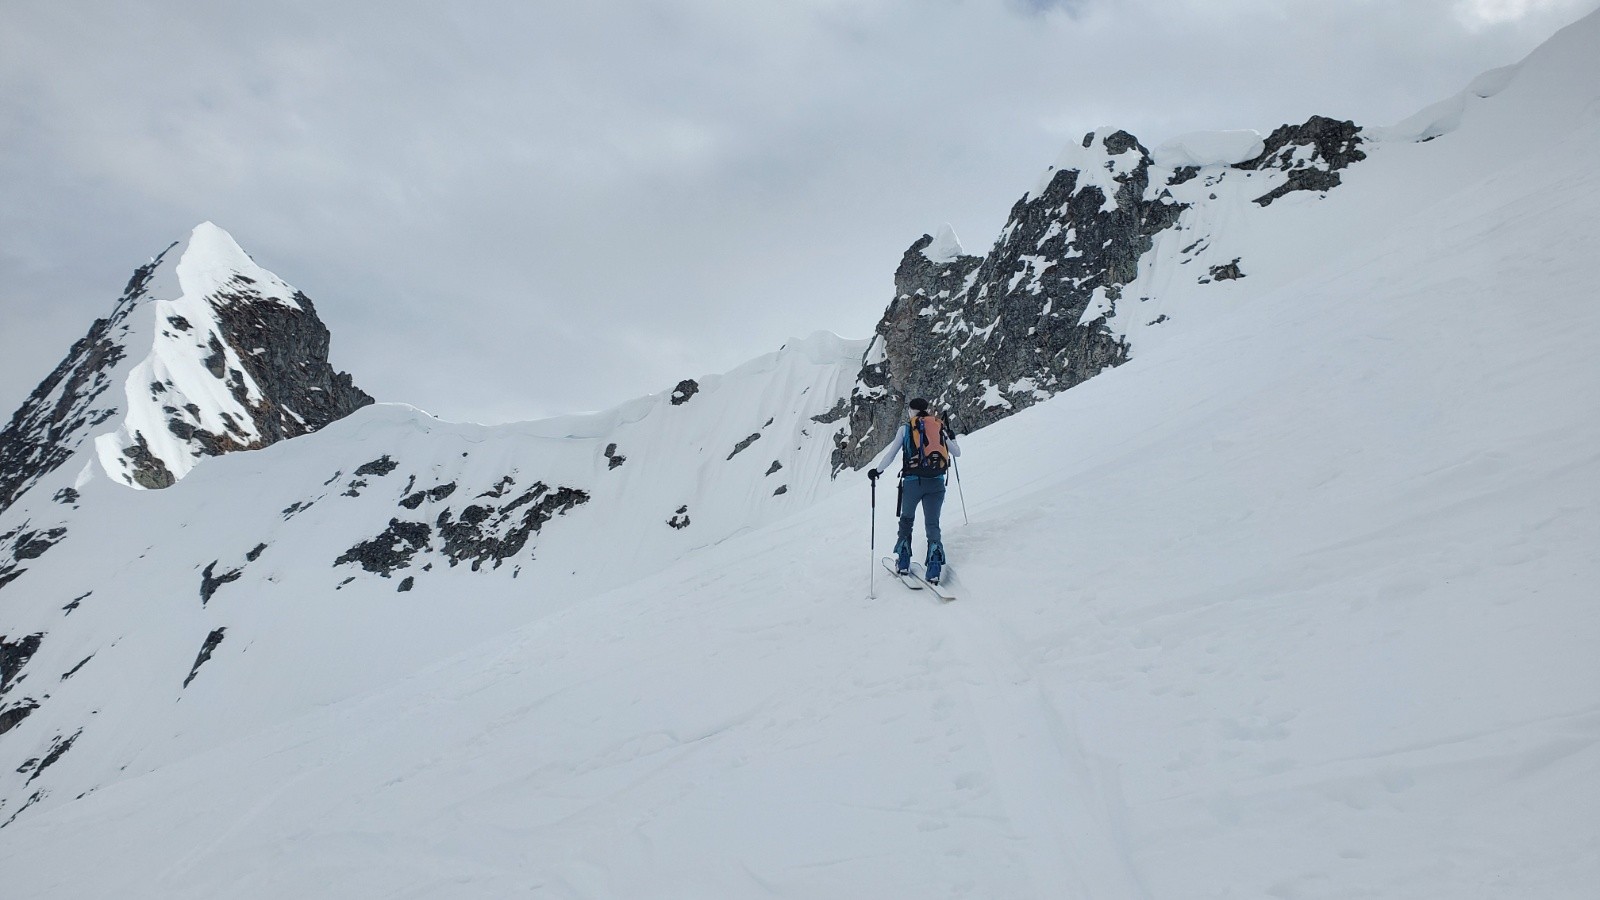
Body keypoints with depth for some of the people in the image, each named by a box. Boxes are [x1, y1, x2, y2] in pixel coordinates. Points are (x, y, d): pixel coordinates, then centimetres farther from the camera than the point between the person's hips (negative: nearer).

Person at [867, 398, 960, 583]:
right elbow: (957, 453, 20)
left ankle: (903, 562, 18)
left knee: (906, 519, 20)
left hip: (913, 481, -1)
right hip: (937, 482, 2)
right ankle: (934, 568, -10)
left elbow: (890, 454, 3)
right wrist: (952, 438, 41)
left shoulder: (906, 428, 4)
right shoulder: (940, 427, 11)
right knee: (932, 524, 6)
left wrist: (877, 471, 19)